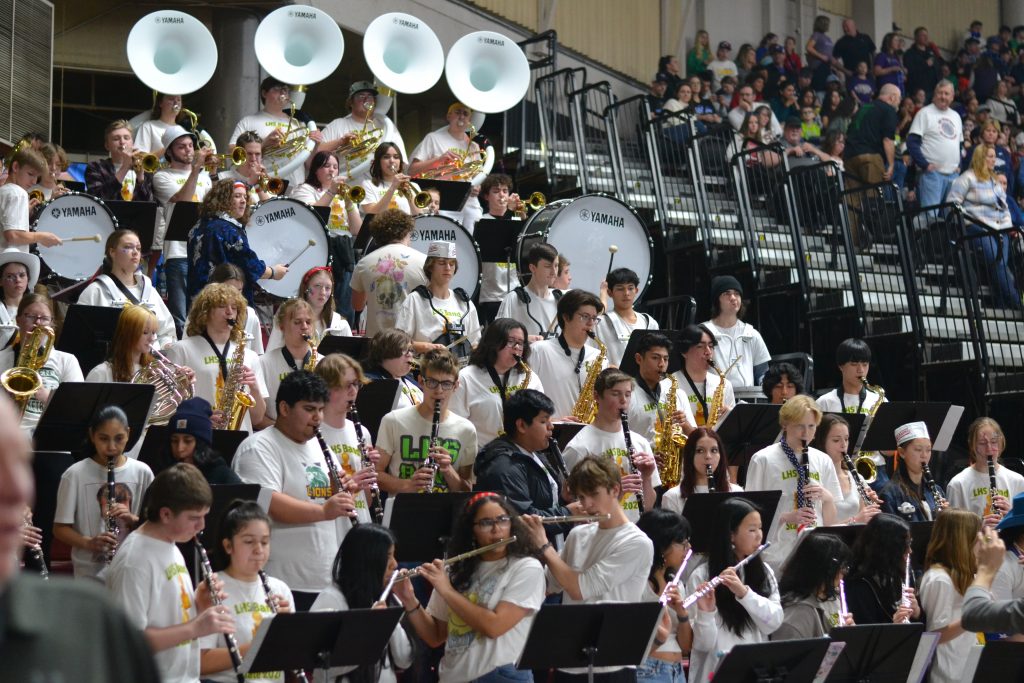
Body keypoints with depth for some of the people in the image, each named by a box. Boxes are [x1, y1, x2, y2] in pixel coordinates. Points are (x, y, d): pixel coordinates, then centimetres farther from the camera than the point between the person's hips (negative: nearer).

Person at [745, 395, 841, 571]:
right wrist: (786, 517, -17)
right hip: (777, 556, -3)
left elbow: (831, 524, 11)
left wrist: (827, 498, -8)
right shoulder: (763, 460, -2)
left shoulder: (823, 461, 9)